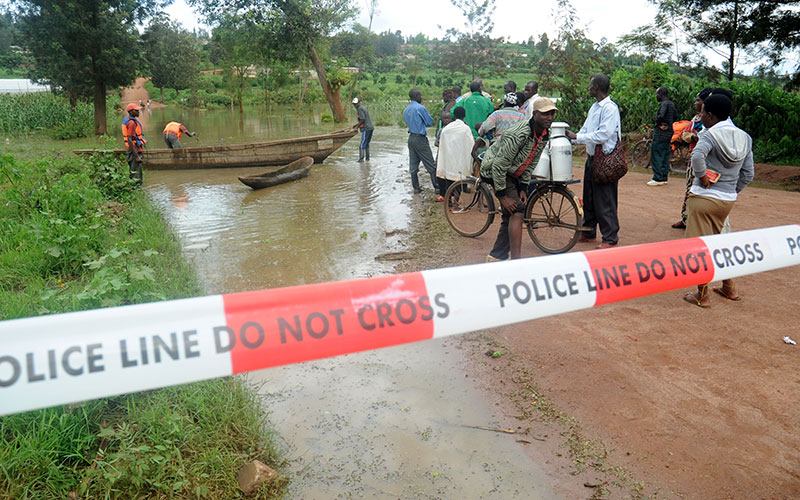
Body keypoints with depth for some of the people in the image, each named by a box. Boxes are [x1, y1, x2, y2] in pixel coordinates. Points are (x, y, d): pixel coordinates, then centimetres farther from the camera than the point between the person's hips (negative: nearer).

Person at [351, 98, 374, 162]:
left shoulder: (360, 109, -9)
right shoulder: (363, 107, 20)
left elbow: (363, 119, -18)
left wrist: (357, 127, -9)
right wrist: (357, 124, 25)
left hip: (366, 129, -10)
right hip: (371, 127, 10)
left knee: (362, 145, -7)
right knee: (366, 143, 16)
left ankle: (361, 159, -7)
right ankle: (367, 158, 20)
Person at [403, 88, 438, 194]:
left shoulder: (406, 110, 10)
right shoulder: (421, 108, -14)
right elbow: (430, 122, -7)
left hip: (411, 138, 8)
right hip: (420, 138, -8)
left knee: (413, 165, 9)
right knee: (430, 165, -3)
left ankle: (416, 188, 12)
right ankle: (437, 187, 0)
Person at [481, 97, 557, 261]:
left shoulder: (545, 135, -2)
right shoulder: (518, 134, -30)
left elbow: (531, 163, 7)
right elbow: (499, 165, -28)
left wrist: (523, 188, 1)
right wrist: (502, 195, -25)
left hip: (512, 174, 9)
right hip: (493, 170, -9)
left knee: (511, 216, 10)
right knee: (517, 210, -21)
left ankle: (496, 256, 22)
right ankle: (516, 260, -22)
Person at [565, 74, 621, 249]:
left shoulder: (610, 108, -16)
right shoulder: (594, 107, 13)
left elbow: (603, 134, -23)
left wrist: (577, 136, -20)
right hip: (592, 157, 9)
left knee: (604, 201, -3)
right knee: (589, 198, 17)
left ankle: (610, 238, 7)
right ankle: (588, 232, 30)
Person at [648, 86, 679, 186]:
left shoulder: (664, 104, -14)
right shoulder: (671, 104, 15)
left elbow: (661, 116, -30)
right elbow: (675, 116, 25)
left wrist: (658, 124, -13)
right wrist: (668, 124, 17)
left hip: (661, 133, -10)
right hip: (668, 132, 10)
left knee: (656, 156, -7)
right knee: (665, 156, 12)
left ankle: (658, 179, -8)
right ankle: (664, 177, 16)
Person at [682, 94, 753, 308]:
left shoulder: (711, 134, -12)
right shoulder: (744, 138, 7)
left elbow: (697, 156, -33)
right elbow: (748, 174, 8)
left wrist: (702, 177, -18)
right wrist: (734, 190, 19)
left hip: (704, 198, -7)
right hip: (728, 200, 7)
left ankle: (702, 296, 10)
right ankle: (729, 289, 33)